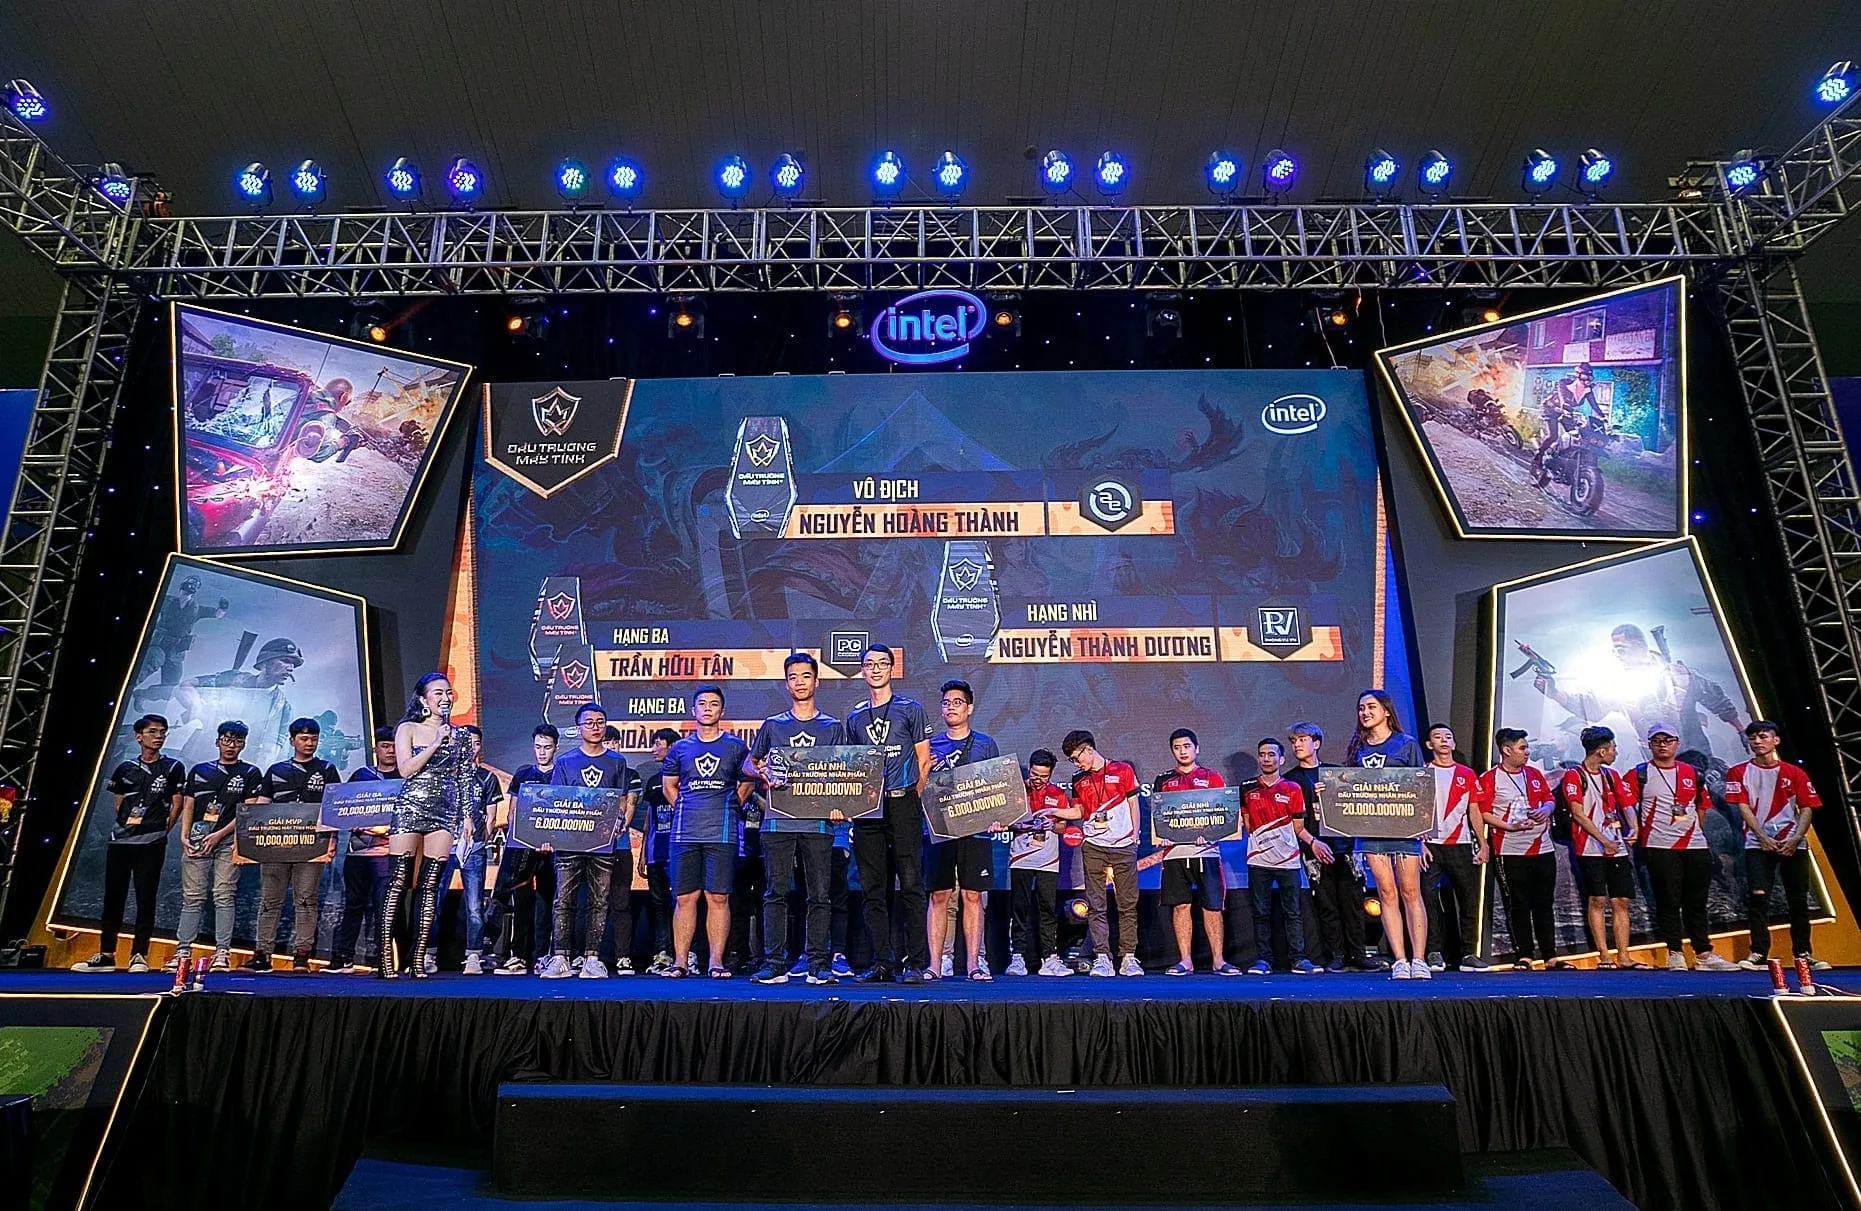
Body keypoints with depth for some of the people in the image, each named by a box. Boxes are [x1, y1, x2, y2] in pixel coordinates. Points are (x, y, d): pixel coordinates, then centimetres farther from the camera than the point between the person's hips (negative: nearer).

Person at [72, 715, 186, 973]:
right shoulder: (125, 769, 10)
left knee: (145, 899, -3)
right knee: (113, 897, 7)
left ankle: (139, 955, 1)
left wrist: (160, 831, 2)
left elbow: (177, 805, 3)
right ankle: (106, 955, 14)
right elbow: (118, 804, 18)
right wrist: (128, 826, 11)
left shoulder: (173, 768, 2)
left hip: (151, 844, -4)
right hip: (120, 840, 4)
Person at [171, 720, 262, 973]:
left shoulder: (250, 773, 6)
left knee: (224, 896, -6)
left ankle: (222, 952, -6)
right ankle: (182, 951, 6)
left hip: (229, 841, -3)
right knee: (192, 897, 3)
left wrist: (219, 835, -10)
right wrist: (184, 837, 0)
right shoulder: (200, 771, 17)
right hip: (196, 840, 3)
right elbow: (188, 806, 14)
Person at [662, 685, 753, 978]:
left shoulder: (736, 747, 7)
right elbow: (669, 786, 21)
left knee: (718, 898, -2)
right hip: (685, 833, 2)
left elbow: (747, 784, 15)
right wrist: (685, 811, 11)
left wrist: (727, 810, 7)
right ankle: (679, 961, 9)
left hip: (722, 833, -2)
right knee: (684, 898, 3)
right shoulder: (680, 748, 12)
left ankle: (716, 962, 3)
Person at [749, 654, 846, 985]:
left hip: (818, 821, 0)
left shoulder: (833, 727, 11)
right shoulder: (772, 725, 13)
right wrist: (763, 774, -1)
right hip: (778, 820, 1)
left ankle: (819, 965, 6)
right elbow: (751, 763, 21)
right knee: (775, 893, 0)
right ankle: (774, 964, 5)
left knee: (820, 895, 0)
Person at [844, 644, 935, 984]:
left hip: (902, 806, -4)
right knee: (872, 890, 5)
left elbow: (924, 760, 3)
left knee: (910, 885, -5)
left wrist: (912, 798, -2)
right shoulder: (854, 718, 16)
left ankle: (915, 963, 0)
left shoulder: (910, 709, 4)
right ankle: (881, 963, 12)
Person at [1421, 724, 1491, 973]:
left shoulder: (1467, 775, 12)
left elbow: (1475, 812, 12)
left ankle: (1469, 955, 11)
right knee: (1429, 900, -9)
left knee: (1469, 901, 3)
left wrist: (1482, 845, 4)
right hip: (1431, 846, -2)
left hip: (1461, 846, 3)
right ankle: (1434, 954, -3)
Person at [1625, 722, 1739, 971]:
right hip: (1659, 848, -4)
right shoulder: (1639, 774, -1)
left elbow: (1701, 806, 21)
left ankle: (1704, 955, 17)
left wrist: (1696, 830, 14)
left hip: (1696, 847, 4)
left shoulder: (1692, 773, 13)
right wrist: (1637, 831, -11)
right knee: (1668, 902, -1)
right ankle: (1674, 954, 6)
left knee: (1697, 903, 10)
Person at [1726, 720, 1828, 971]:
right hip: (1758, 844, -2)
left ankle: (1803, 954, 16)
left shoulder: (1795, 773, 9)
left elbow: (1807, 809, 4)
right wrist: (1764, 838, -12)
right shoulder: (1739, 772, 5)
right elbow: (1743, 807, -1)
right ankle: (1758, 954, -8)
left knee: (1799, 900, 5)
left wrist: (1795, 839, -10)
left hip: (1793, 844, 2)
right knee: (1757, 897, -10)